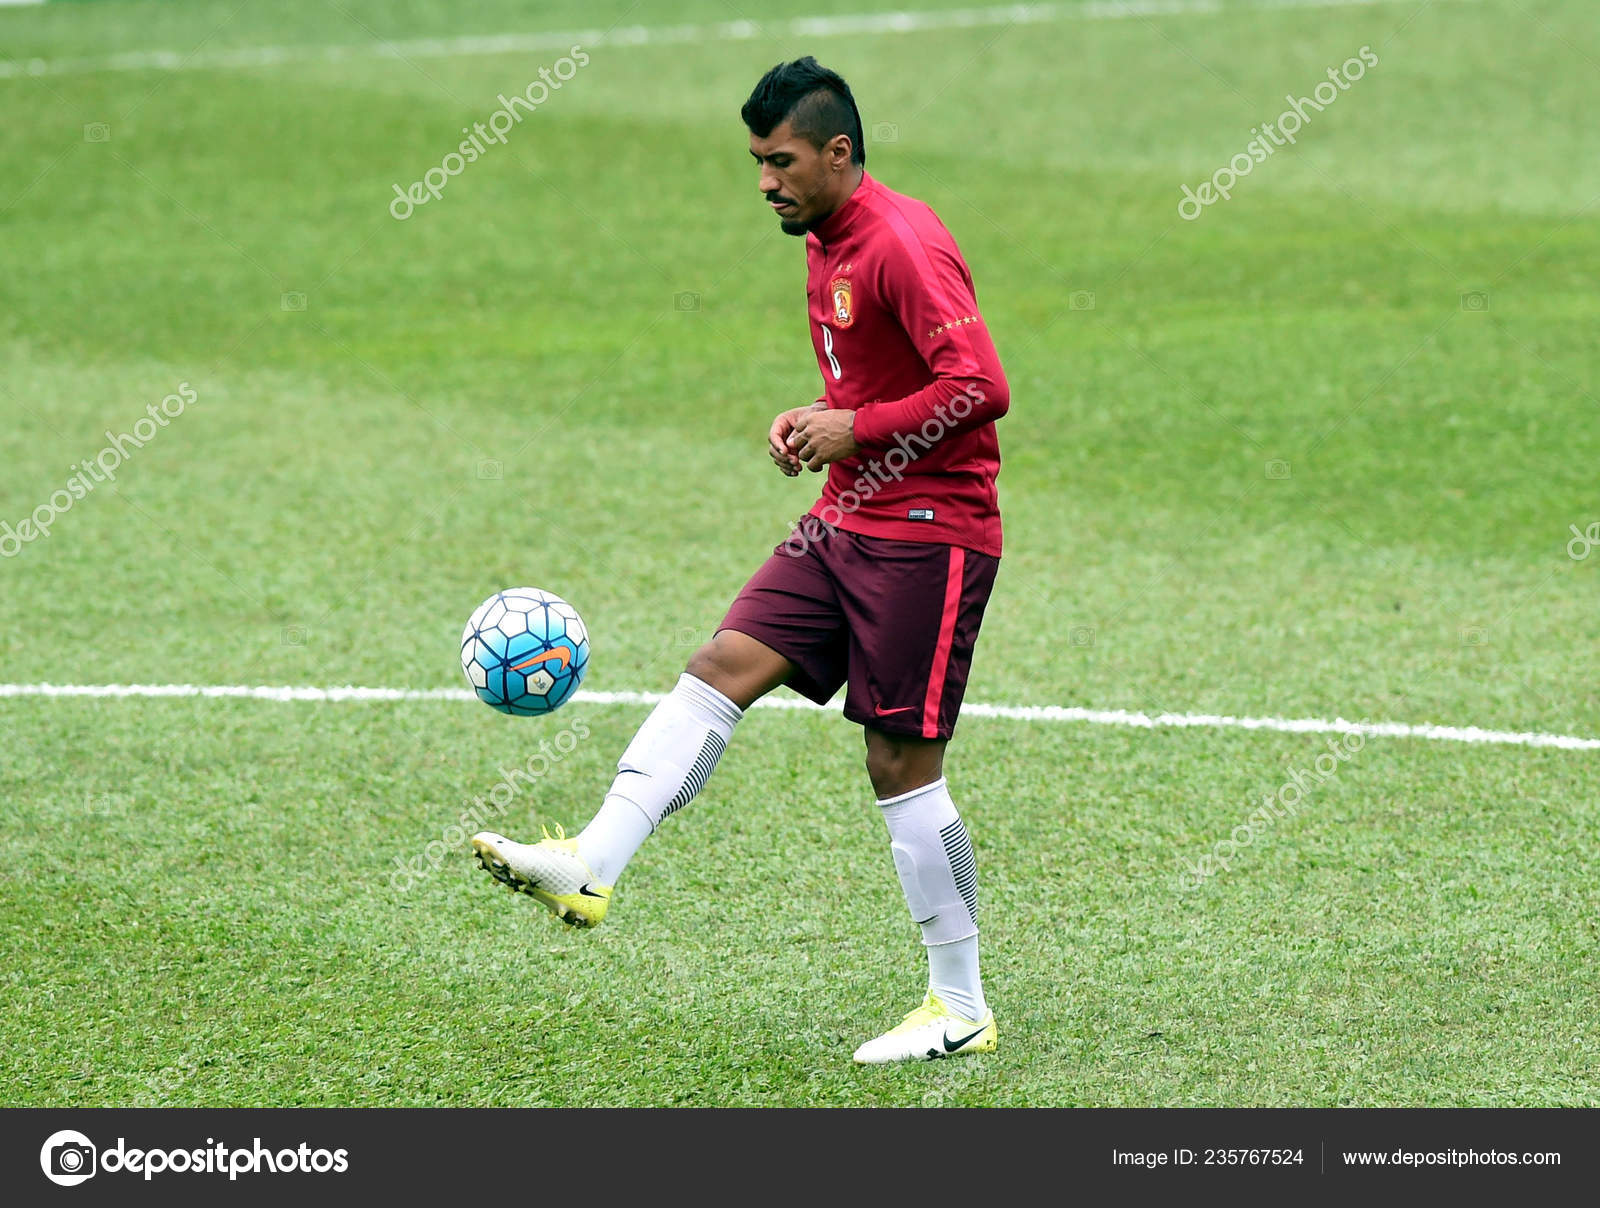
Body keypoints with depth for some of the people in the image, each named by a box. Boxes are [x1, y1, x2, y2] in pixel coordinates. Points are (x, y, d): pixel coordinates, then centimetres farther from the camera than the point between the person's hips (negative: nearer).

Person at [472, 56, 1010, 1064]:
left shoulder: (904, 245, -18)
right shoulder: (826, 246, 13)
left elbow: (981, 387, -25)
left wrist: (857, 430, -19)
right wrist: (819, 417, 7)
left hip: (930, 535, -9)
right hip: (845, 524, 9)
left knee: (901, 763, -4)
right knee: (721, 668, -5)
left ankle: (963, 1011, 6)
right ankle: (593, 868, -14)